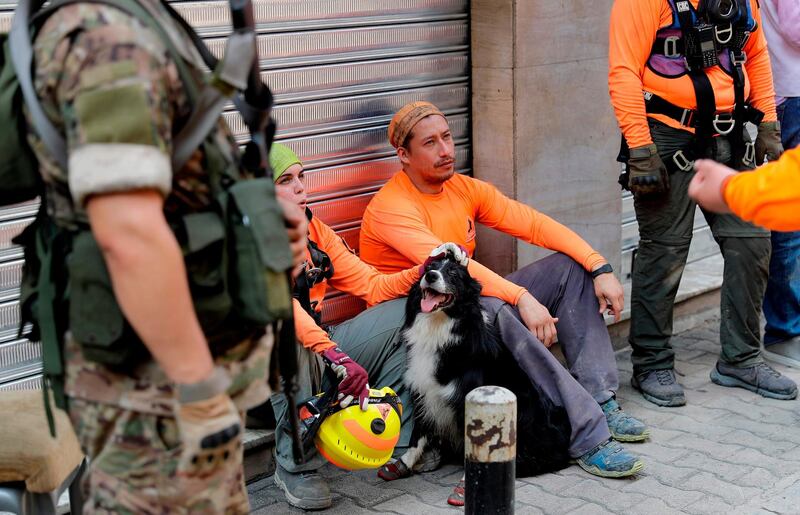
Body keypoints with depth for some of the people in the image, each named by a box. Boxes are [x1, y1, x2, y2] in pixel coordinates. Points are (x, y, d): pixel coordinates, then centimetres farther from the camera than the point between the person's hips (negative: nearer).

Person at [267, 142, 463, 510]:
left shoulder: (314, 231, 6)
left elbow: (372, 287, 4)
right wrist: (334, 355, -47)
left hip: (319, 367, 7)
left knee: (403, 311, -3)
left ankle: (397, 443, -5)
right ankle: (295, 466, -23)